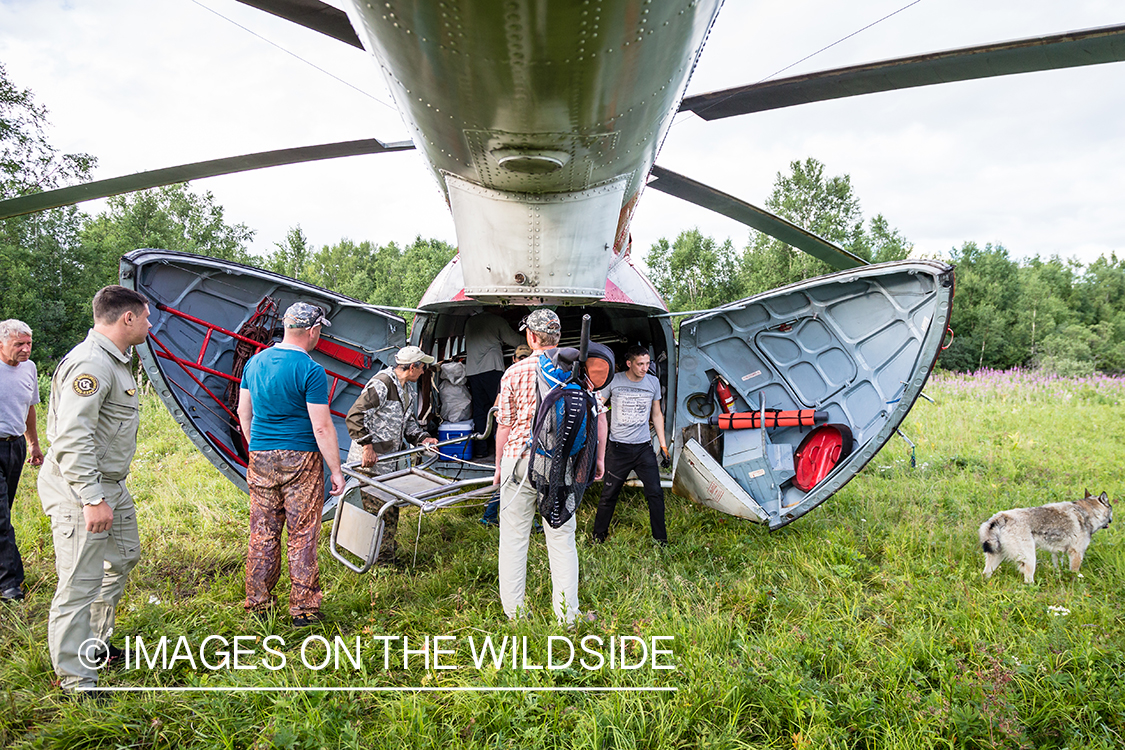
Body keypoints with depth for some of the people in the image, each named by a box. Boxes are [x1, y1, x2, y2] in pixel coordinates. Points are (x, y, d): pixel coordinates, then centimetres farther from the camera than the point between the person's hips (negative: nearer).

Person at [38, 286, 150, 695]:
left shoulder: (115, 361, 13)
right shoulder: (90, 364, -22)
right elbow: (72, 437, -28)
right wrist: (92, 498, -29)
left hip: (111, 485, 11)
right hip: (80, 491, -11)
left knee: (123, 557, 22)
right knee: (81, 583, -3)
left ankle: (94, 644, 38)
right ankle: (76, 680, 9)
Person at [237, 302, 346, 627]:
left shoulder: (255, 362, 7)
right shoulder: (311, 371, -14)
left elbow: (243, 412, 15)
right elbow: (322, 427, -16)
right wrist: (336, 471, -9)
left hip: (260, 458, 6)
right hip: (300, 460, -6)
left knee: (262, 533, 14)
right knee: (303, 535, 4)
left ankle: (257, 602, 25)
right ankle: (303, 607, 11)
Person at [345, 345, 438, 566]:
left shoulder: (408, 389, 13)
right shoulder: (381, 384, -19)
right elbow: (355, 416, -23)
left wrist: (421, 438, 6)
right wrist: (367, 446, -26)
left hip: (390, 460, 10)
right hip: (370, 462, -10)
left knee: (391, 509, 14)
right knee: (377, 510, -5)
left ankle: (388, 556, 26)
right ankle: (381, 562, 5)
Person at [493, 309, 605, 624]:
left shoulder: (514, 373, -3)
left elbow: (505, 425, 1)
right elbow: (598, 417, 2)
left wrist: (499, 465, 13)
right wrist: (598, 458, 13)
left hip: (520, 460, -1)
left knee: (514, 538, 10)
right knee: (562, 537, 10)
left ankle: (514, 613, 17)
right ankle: (567, 616, 16)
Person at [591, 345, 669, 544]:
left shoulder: (653, 382, 5)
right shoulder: (614, 381, -5)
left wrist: (663, 443, 12)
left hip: (644, 446, 2)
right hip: (618, 447, -2)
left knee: (655, 493, -1)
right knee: (609, 493, 5)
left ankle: (660, 539, 14)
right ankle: (598, 535, 23)